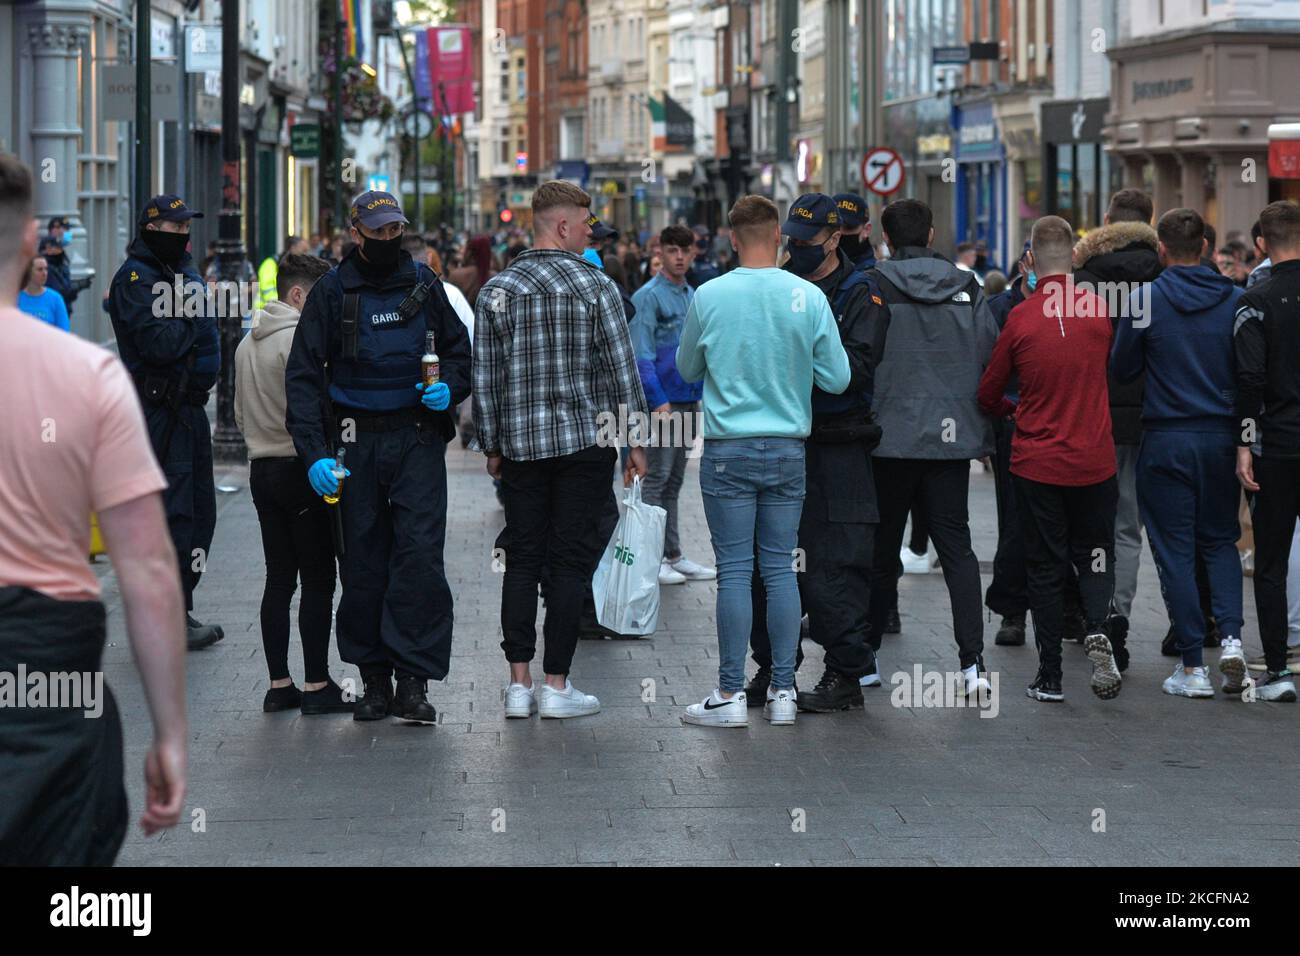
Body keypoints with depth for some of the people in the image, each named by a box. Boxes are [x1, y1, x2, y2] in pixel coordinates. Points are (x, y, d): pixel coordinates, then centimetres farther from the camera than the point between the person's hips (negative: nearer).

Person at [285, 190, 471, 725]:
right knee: (363, 562, 3)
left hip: (418, 438, 0)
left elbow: (459, 349, 19)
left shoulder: (423, 283, 8)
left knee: (420, 554, -11)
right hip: (357, 442, 0)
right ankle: (373, 677, 12)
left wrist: (449, 388, -4)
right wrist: (314, 452, -11)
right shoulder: (332, 291, 2)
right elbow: (304, 376, -1)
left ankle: (414, 680, -9)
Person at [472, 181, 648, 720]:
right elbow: (622, 369, -5)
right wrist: (636, 442, 2)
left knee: (522, 560, 8)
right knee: (571, 561, 1)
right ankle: (556, 686, 1)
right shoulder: (596, 286, -6)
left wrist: (491, 445, 12)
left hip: (520, 444, 3)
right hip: (584, 442, -3)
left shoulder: (497, 289, 3)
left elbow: (485, 377, 4)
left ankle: (519, 684, 6)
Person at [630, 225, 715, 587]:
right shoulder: (649, 296, -9)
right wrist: (660, 402, -20)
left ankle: (672, 555, 18)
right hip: (663, 400, -8)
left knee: (674, 481, 12)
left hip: (688, 401, 8)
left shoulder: (693, 296, 14)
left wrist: (703, 394, 13)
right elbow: (642, 354, -14)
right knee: (656, 479, -6)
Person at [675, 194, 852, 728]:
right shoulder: (809, 297, -5)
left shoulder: (709, 297, -7)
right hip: (788, 450, 2)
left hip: (728, 451, -2)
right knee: (780, 568, 7)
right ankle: (783, 690, 10)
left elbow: (688, 369, 8)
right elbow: (837, 379, -1)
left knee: (735, 570, 0)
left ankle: (731, 694, 1)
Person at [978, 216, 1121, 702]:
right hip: (1094, 459, 1)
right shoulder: (1098, 308, -5)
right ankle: (1097, 630, -9)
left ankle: (1050, 677, 9)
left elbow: (988, 395, 0)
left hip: (1036, 462, -1)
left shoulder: (1020, 319, -11)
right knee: (1093, 554, 18)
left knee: (1045, 567, 8)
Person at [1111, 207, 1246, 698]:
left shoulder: (1144, 300, -9)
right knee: (1221, 541, 17)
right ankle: (1231, 636, -3)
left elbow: (1121, 369, -1)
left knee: (1175, 551, 4)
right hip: (1222, 436, 3)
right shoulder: (1236, 299, -1)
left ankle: (1192, 667, 3)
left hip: (1165, 440, -3)